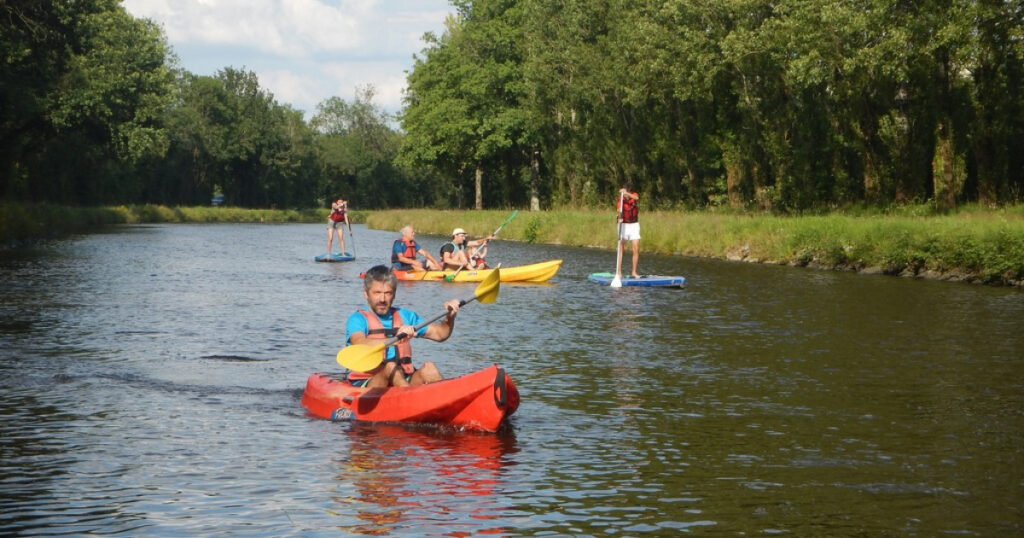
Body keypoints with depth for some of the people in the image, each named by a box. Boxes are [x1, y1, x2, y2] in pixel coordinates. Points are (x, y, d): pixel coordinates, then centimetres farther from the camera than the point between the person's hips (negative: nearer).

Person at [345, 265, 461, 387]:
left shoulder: (405, 316, 17)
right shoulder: (358, 319, -2)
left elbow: (439, 334, 18)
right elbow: (360, 344, -24)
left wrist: (450, 317, -3)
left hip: (403, 381, 5)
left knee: (428, 368, -21)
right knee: (390, 367, -32)